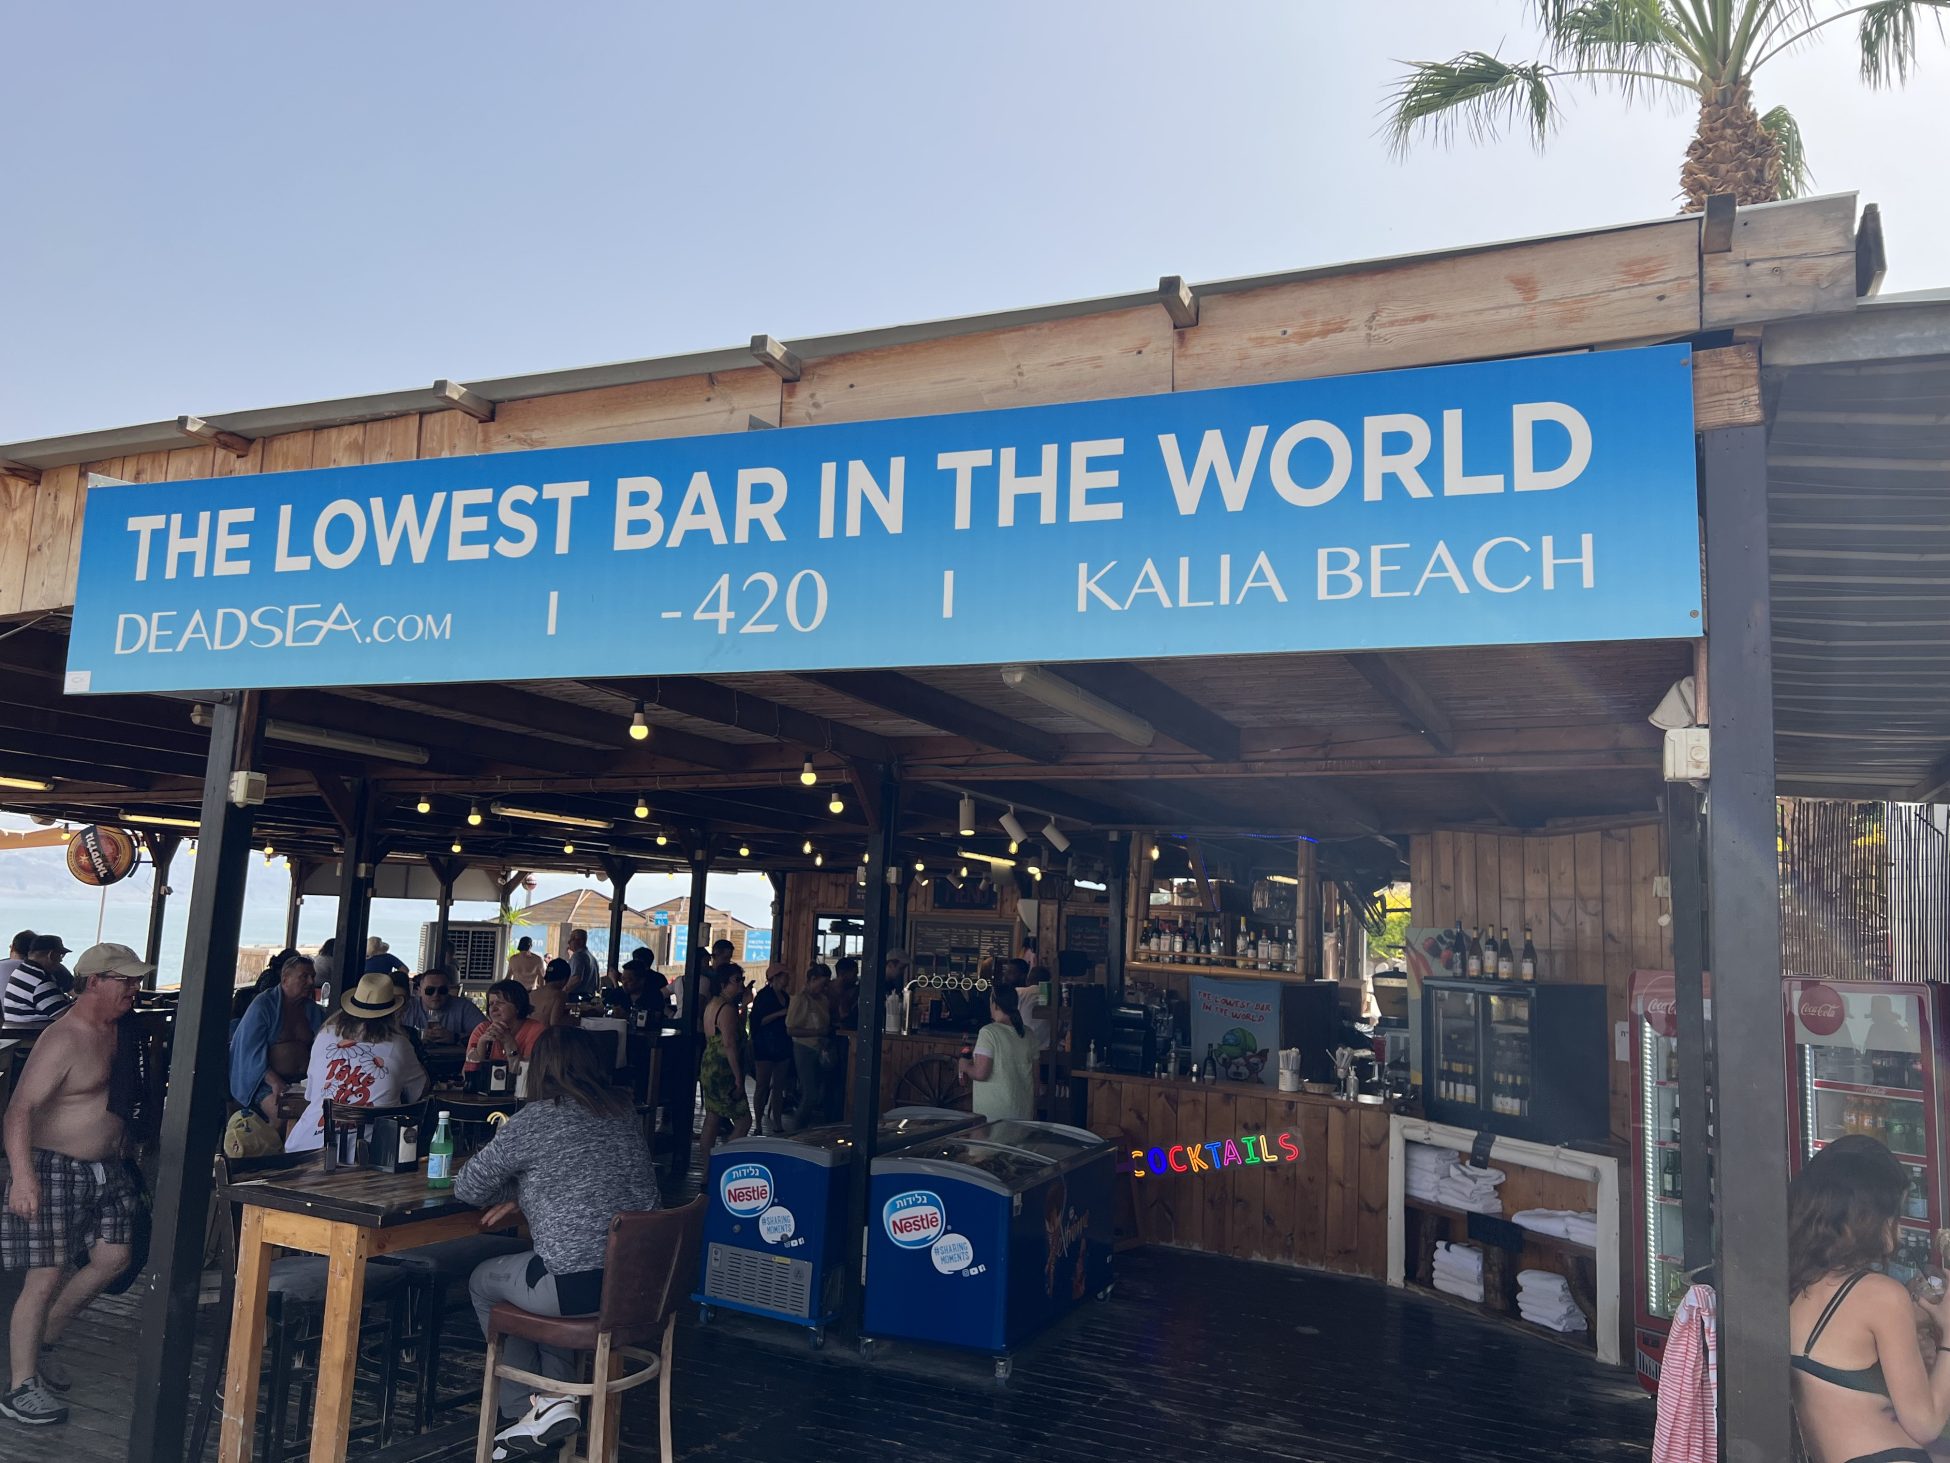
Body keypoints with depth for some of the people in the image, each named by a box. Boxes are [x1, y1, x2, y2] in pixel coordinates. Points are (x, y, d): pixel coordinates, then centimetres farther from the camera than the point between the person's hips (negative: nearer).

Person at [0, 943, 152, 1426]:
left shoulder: (115, 1031, 7)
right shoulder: (64, 1040, -20)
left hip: (105, 1169, 9)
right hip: (54, 1171, -9)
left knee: (113, 1258, 10)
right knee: (46, 1277, -4)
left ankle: (43, 1341, 29)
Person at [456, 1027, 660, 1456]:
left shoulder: (537, 1119, -9)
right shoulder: (624, 1112, 9)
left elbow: (466, 1187, 0)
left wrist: (515, 1191, 17)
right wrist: (525, 1200, 14)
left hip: (580, 1287, -6)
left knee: (483, 1282, 25)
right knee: (544, 1266, 34)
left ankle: (528, 1409, 23)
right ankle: (558, 1395, 23)